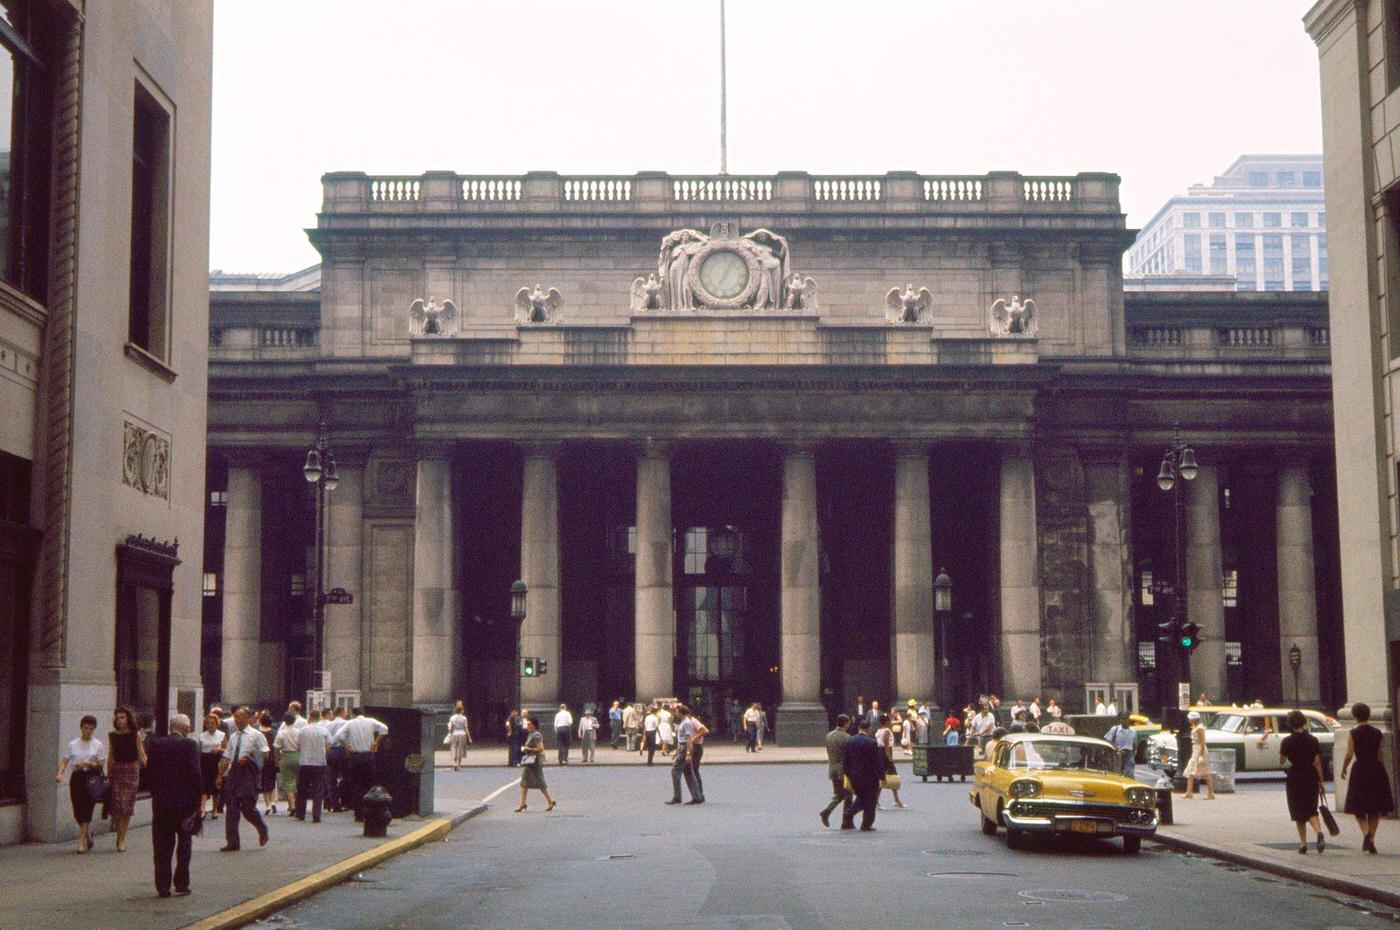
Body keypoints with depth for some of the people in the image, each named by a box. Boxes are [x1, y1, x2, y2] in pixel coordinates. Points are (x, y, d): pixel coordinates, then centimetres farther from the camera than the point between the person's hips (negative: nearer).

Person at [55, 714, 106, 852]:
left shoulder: (98, 745, 1)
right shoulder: (73, 744, 6)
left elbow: (102, 764, -1)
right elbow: (65, 761, 2)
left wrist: (88, 763, -18)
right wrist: (60, 773, -15)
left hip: (92, 778, -2)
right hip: (77, 777, 2)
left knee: (87, 809, -9)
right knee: (77, 810, 2)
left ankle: (82, 840, -4)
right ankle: (88, 832, 29)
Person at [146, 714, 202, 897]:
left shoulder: (156, 744, 1)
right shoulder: (190, 745, -9)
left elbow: (148, 770, 3)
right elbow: (195, 774, -13)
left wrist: (155, 793, 12)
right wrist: (199, 800, -7)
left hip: (160, 802, 3)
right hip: (184, 801, -3)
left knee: (162, 847, 8)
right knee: (184, 844, 11)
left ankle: (163, 886, 7)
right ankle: (181, 884, 12)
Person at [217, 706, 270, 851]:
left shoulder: (256, 735, -1)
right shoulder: (233, 737, 16)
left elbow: (264, 755, -2)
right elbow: (226, 757, 17)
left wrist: (248, 758, -14)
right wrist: (220, 775, 11)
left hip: (248, 775, -5)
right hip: (233, 773, 6)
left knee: (247, 808, -8)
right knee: (231, 809, 2)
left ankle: (262, 829, 20)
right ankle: (232, 842, 6)